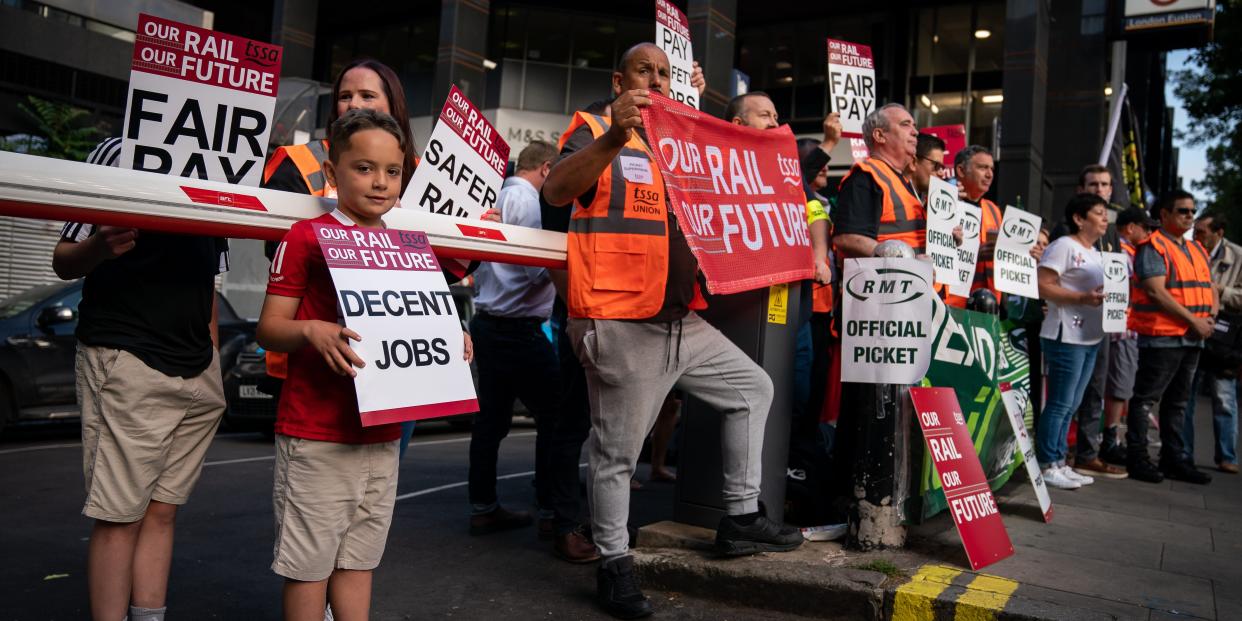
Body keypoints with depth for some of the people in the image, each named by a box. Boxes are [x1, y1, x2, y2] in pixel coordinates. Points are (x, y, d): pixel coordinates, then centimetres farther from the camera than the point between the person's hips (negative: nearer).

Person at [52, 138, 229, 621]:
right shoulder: (118, 152, -1)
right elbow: (63, 262, -3)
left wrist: (214, 360, 14)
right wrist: (98, 247, -25)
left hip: (199, 374, 6)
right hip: (128, 363, -6)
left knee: (163, 509, 8)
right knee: (120, 516, -3)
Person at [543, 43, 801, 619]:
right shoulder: (595, 134, -2)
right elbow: (555, 191, -22)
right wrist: (614, 137, -35)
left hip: (681, 321, 8)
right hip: (619, 323, -8)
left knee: (752, 386, 13)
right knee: (618, 449, -1)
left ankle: (740, 517, 22)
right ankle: (614, 564, 17)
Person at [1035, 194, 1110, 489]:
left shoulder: (1096, 254, 20)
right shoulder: (1064, 246, -8)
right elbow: (1042, 286, -17)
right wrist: (1082, 298, -24)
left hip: (1091, 339, 9)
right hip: (1066, 337, -9)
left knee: (1071, 405, 13)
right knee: (1060, 404, -6)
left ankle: (1059, 462, 20)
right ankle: (1046, 465, 2)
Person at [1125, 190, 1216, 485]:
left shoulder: (1197, 249, 19)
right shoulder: (1153, 247, -8)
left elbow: (1209, 287, 21)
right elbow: (1157, 292, -17)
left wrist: (1211, 316, 2)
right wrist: (1193, 320, -16)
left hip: (1193, 338, 8)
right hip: (1161, 336, -8)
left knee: (1178, 401, 13)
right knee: (1146, 399, -3)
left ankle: (1174, 458, 21)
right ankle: (1137, 458, 3)